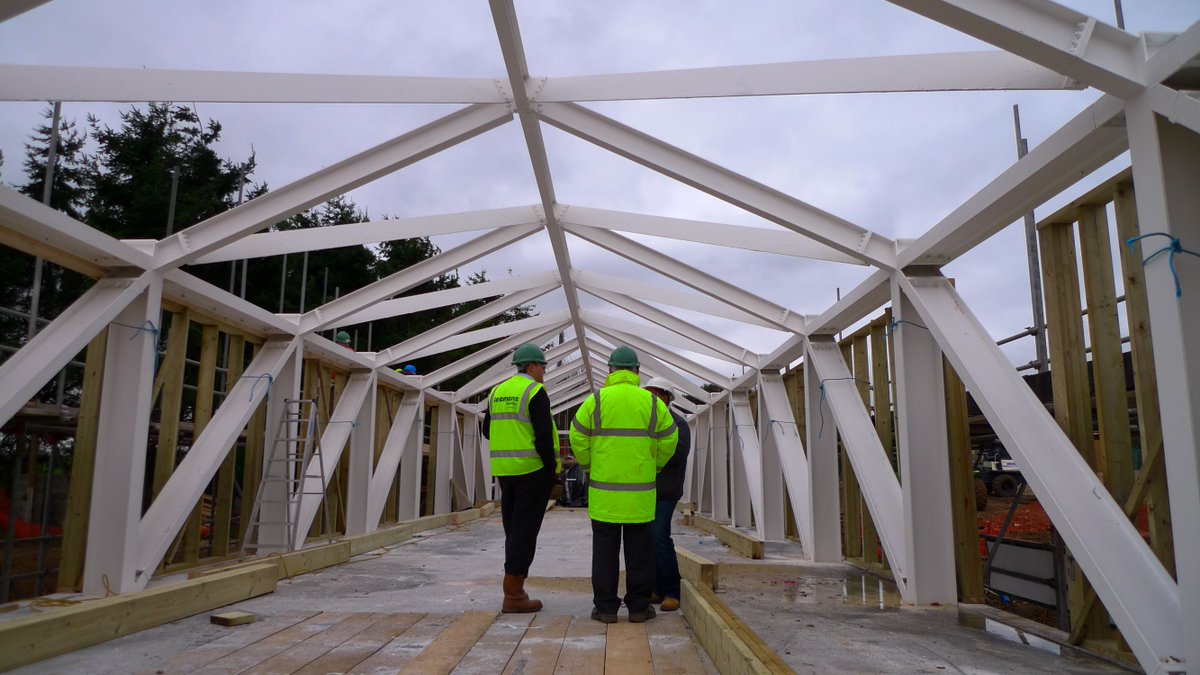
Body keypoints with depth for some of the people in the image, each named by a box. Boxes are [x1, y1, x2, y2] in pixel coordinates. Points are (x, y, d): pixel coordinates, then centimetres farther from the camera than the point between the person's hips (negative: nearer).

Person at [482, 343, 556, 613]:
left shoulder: (497, 391, 12)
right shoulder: (535, 391, -10)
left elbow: (487, 430, 17)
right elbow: (543, 434, -17)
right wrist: (551, 468, -10)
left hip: (503, 469, 7)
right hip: (532, 469, -7)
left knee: (513, 528, 15)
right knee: (525, 529, -2)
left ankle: (515, 589, 23)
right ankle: (512, 595, -1)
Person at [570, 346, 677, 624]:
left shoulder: (596, 400, -3)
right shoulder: (651, 402, 1)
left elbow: (578, 438, -2)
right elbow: (669, 439, 4)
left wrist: (587, 467, 13)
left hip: (604, 489, 0)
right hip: (641, 489, 1)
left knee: (605, 547, 6)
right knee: (639, 548, 8)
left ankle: (606, 607, 10)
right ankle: (639, 606, 12)